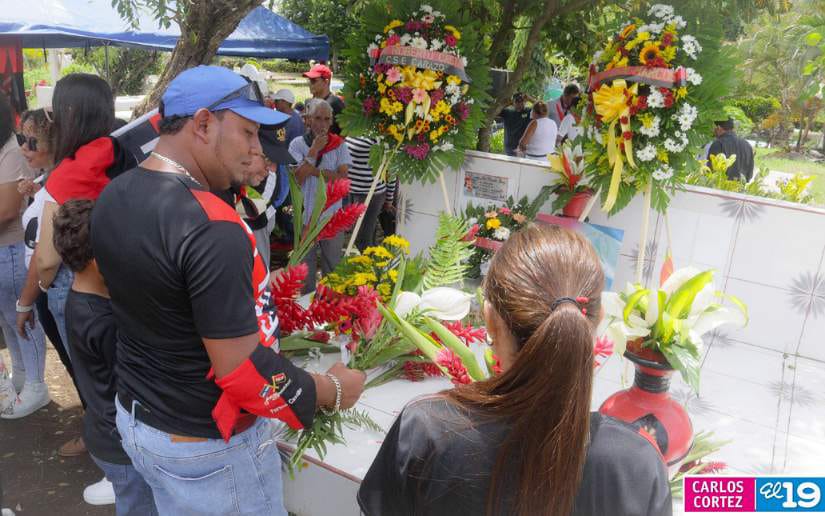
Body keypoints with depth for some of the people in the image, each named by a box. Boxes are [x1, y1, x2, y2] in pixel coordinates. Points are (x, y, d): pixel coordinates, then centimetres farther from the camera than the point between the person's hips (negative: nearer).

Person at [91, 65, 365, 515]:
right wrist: (332, 390, -14)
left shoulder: (112, 198, -1)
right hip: (205, 444, -8)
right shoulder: (210, 227, -30)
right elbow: (242, 371, -28)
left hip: (134, 415, 8)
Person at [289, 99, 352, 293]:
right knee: (305, 263, 12)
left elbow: (342, 177, -9)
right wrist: (314, 150, -17)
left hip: (332, 215, 1)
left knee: (333, 264, 12)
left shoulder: (339, 145, 0)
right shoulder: (298, 144, -4)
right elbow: (297, 178, -14)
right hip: (306, 214, -1)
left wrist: (315, 171, -17)